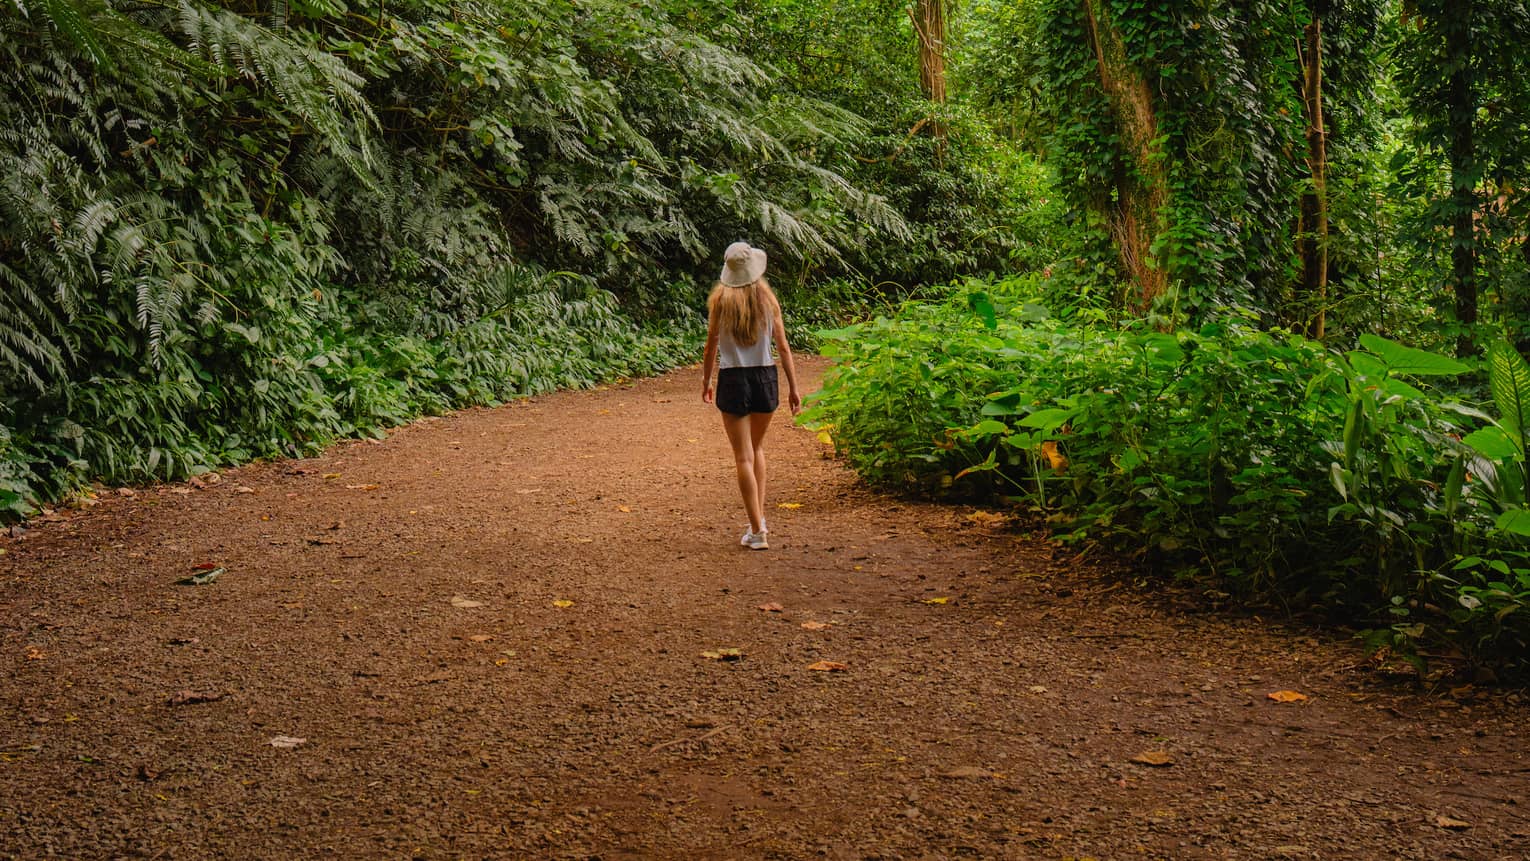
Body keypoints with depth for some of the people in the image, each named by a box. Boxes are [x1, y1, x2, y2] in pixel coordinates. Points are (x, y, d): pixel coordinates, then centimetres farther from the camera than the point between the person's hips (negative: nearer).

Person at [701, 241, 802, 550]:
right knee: (757, 447, 23)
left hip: (732, 380, -2)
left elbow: (711, 347, -1)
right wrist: (793, 388, 5)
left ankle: (757, 531, -2)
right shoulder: (767, 299, -1)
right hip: (765, 377, 2)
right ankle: (759, 517, 23)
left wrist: (706, 382, 13)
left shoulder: (720, 300, -5)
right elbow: (783, 347, 0)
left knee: (744, 457, 1)